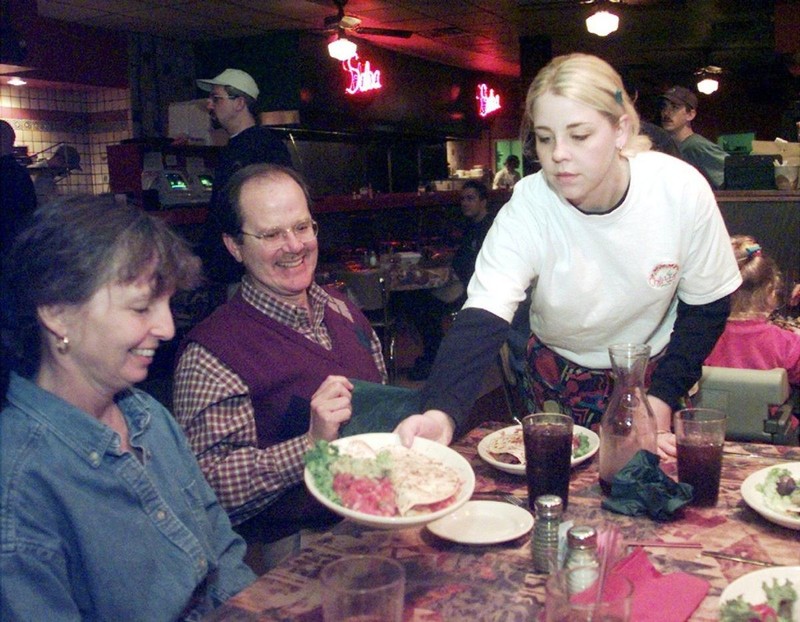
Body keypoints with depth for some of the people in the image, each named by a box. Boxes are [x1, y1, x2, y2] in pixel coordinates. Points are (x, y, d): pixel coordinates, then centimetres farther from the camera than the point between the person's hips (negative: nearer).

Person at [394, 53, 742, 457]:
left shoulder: (682, 189, -24)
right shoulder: (525, 210, -28)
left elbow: (707, 305, -11)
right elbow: (482, 318, -39)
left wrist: (662, 398, -18)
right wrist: (442, 411, -57)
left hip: (657, 364, 1)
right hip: (562, 374, 0)